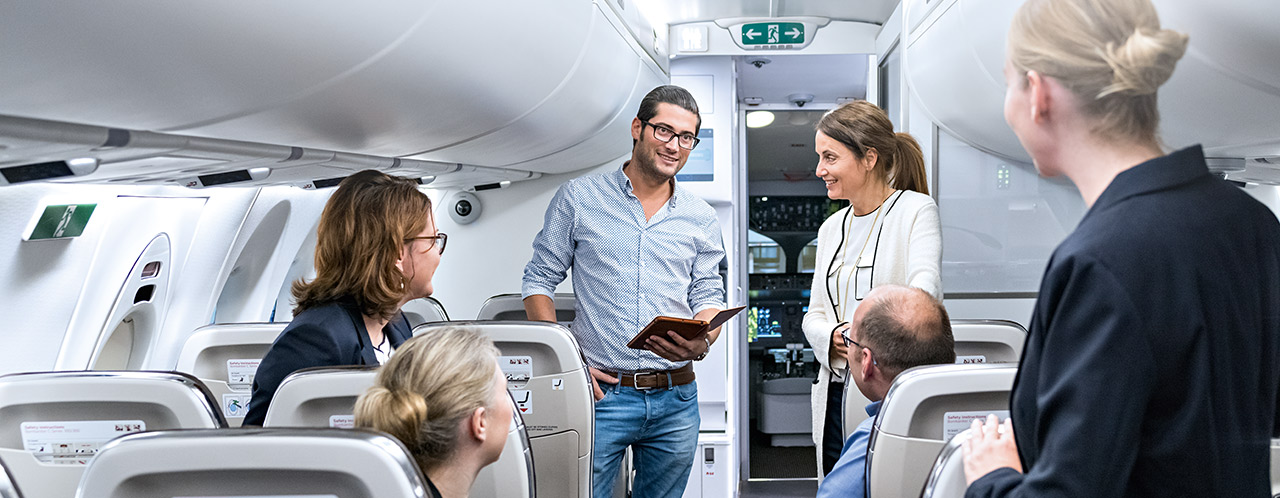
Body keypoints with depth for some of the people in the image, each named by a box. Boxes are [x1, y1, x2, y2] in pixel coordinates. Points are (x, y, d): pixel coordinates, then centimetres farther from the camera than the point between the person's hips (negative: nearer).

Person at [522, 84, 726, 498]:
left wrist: (700, 342, -14)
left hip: (675, 401, 3)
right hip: (602, 393, -3)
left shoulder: (701, 219, 11)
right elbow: (539, 281, 4)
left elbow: (709, 298, 10)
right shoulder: (579, 198, 3)